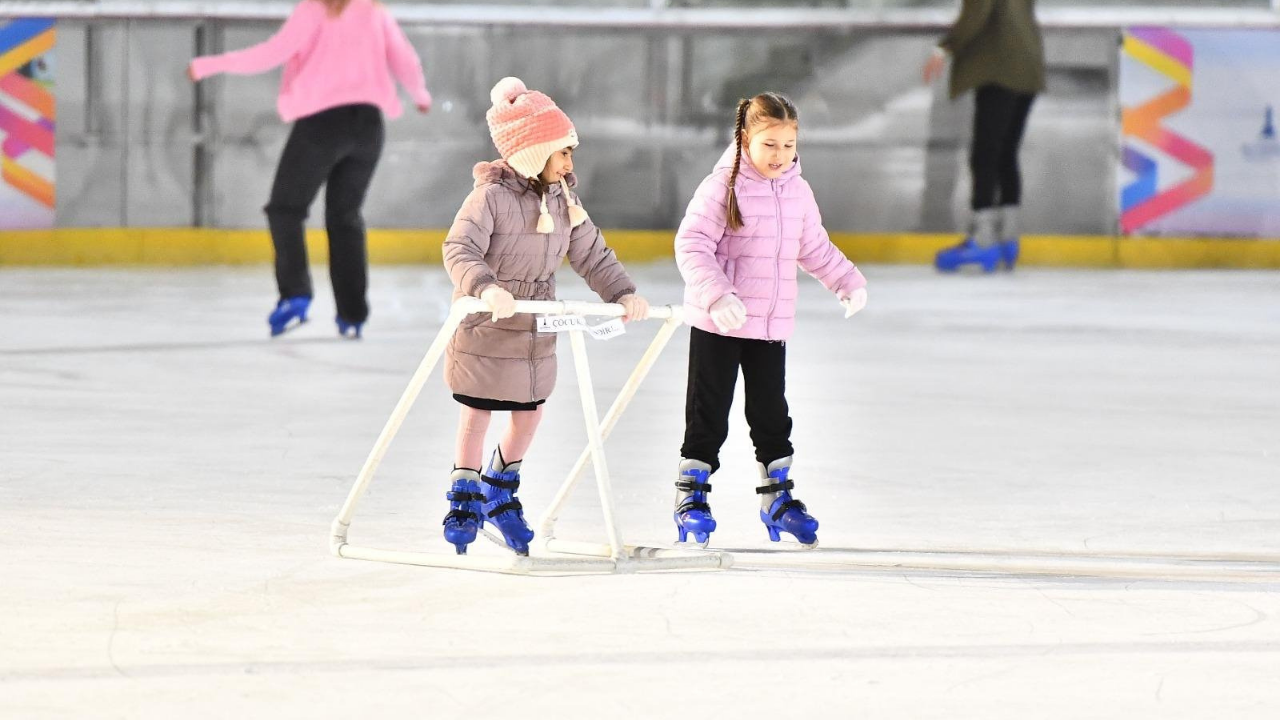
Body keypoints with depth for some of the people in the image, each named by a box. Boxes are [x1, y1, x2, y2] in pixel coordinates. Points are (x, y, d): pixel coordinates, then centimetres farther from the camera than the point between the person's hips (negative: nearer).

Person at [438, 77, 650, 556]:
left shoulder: (562, 200, 3)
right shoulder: (492, 196, -19)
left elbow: (592, 255, 6)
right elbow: (460, 250, -30)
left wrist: (623, 293, -8)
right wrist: (486, 287, -48)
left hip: (537, 333, 6)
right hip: (486, 331, -6)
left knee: (528, 416, 14)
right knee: (477, 416, 4)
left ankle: (500, 494, 35)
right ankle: (465, 502, 19)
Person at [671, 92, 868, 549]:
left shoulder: (798, 192, 7)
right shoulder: (722, 188, -13)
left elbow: (814, 248, 21)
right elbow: (692, 245, -19)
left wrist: (847, 281, 12)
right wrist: (716, 294, -30)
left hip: (772, 324, 5)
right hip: (717, 323, -5)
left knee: (771, 413, 11)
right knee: (708, 413, 3)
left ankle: (778, 497, 23)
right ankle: (691, 496, 15)